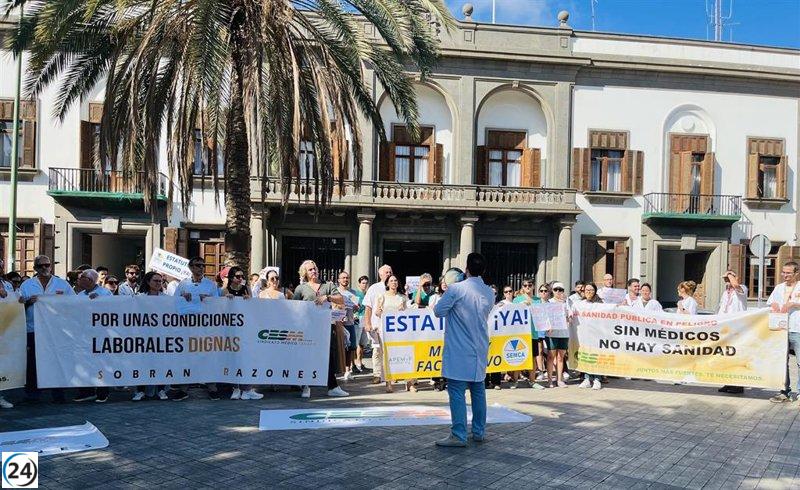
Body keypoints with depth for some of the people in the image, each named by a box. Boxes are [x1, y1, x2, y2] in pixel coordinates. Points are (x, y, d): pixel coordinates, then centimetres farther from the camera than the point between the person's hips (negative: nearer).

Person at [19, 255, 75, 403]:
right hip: (34, 329, 0)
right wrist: (28, 302, -12)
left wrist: (64, 298, -10)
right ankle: (32, 394, 11)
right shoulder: (27, 285, 10)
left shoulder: (62, 284, 10)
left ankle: (58, 394, 8)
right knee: (33, 363, 1)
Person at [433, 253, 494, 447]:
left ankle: (459, 435, -3)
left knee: (457, 391, -3)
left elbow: (439, 311, -6)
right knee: (478, 389, 13)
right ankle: (478, 432, 21)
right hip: (479, 350, 6)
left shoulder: (455, 289, -14)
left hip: (459, 351, -6)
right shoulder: (489, 293, 4)